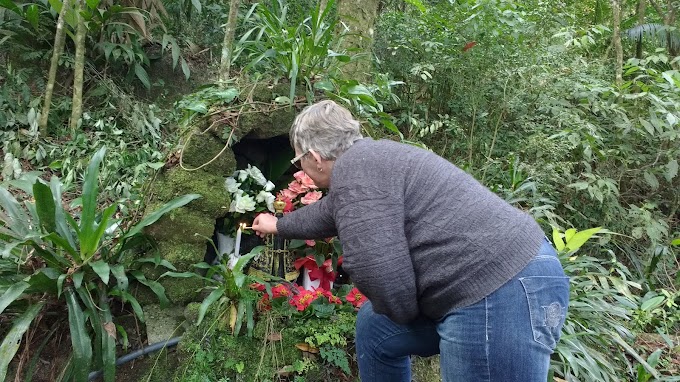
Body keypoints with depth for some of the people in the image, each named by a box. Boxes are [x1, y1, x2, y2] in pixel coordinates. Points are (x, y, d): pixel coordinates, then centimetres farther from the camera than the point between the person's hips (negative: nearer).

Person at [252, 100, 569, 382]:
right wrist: (279, 225, 51)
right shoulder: (365, 160, 16)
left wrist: (402, 314, -2)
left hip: (504, 297, -10)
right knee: (375, 327, 21)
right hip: (486, 282, 10)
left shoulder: (354, 169, -16)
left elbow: (381, 273, -24)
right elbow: (328, 213, 35)